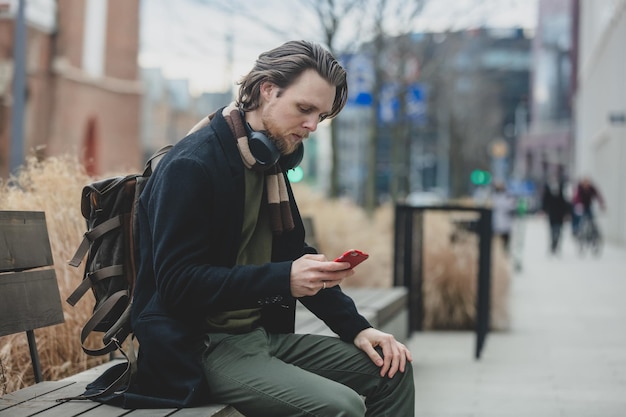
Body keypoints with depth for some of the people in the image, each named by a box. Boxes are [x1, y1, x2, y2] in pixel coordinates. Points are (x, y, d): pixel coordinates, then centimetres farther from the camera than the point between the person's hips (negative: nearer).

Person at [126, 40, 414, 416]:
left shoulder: (271, 165, 13)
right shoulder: (192, 165, -16)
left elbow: (298, 259, 18)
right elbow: (177, 283, -22)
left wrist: (356, 328, 5)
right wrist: (283, 278, -28)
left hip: (263, 335, 9)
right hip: (200, 349, -9)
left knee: (392, 370, 3)